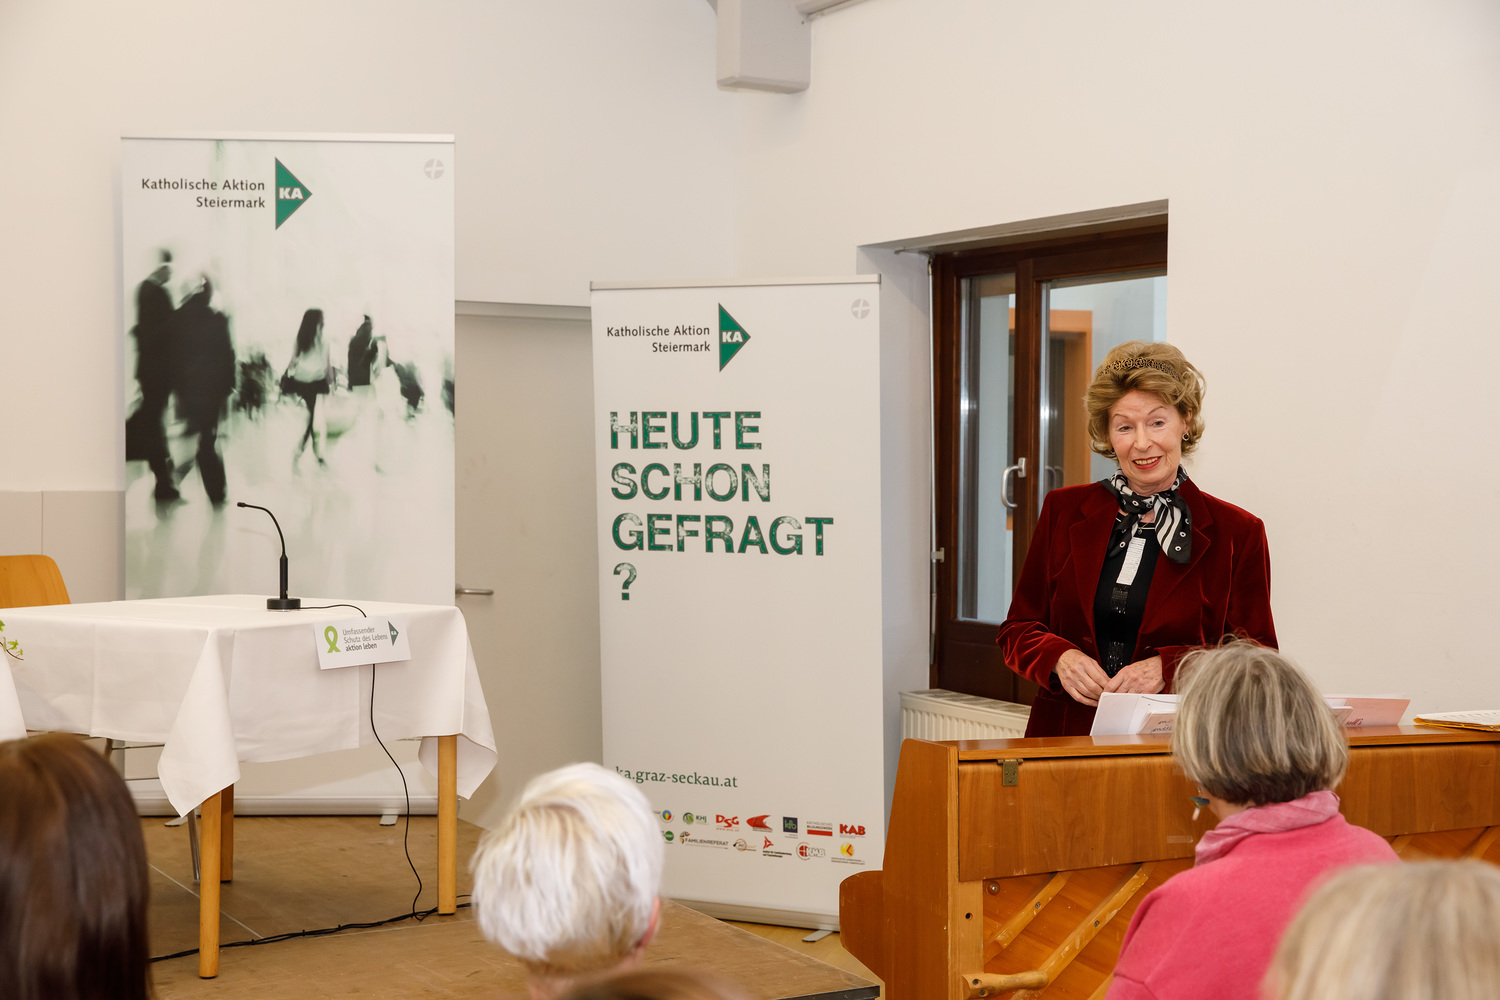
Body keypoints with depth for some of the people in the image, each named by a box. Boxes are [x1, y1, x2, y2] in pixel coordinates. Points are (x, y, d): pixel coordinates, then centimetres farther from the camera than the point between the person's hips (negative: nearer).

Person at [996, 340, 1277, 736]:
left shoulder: (1236, 533, 5)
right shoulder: (1063, 511, 11)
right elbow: (1018, 630, 14)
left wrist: (1167, 668, -12)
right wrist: (1061, 659, -8)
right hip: (1066, 739, 4)